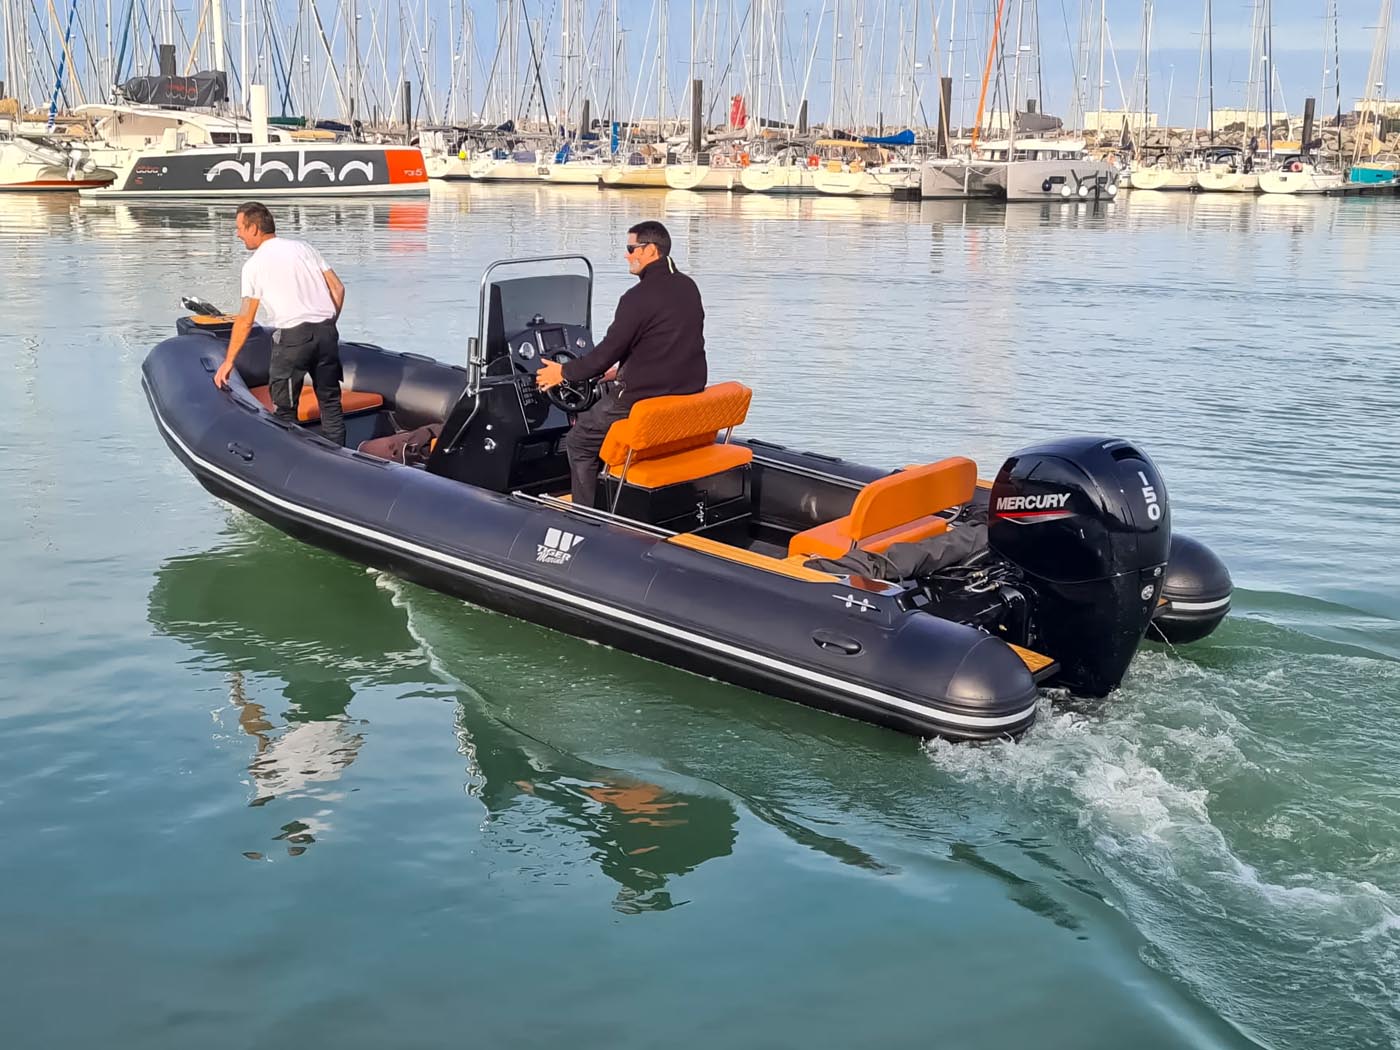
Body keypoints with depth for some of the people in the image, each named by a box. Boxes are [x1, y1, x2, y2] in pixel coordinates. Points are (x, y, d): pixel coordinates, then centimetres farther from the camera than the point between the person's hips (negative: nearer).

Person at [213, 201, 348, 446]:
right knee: (330, 403, 12)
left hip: (291, 336, -5)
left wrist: (228, 361, 7)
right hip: (326, 331, 5)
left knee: (285, 409, 6)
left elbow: (245, 320, 1)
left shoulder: (254, 265, 2)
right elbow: (338, 289, 9)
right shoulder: (304, 247, 15)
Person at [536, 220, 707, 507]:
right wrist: (621, 371, 26)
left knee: (578, 442, 8)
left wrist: (564, 372, -1)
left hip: (646, 398, -9)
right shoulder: (688, 287, 8)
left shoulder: (639, 297, -18)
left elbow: (608, 351, -15)